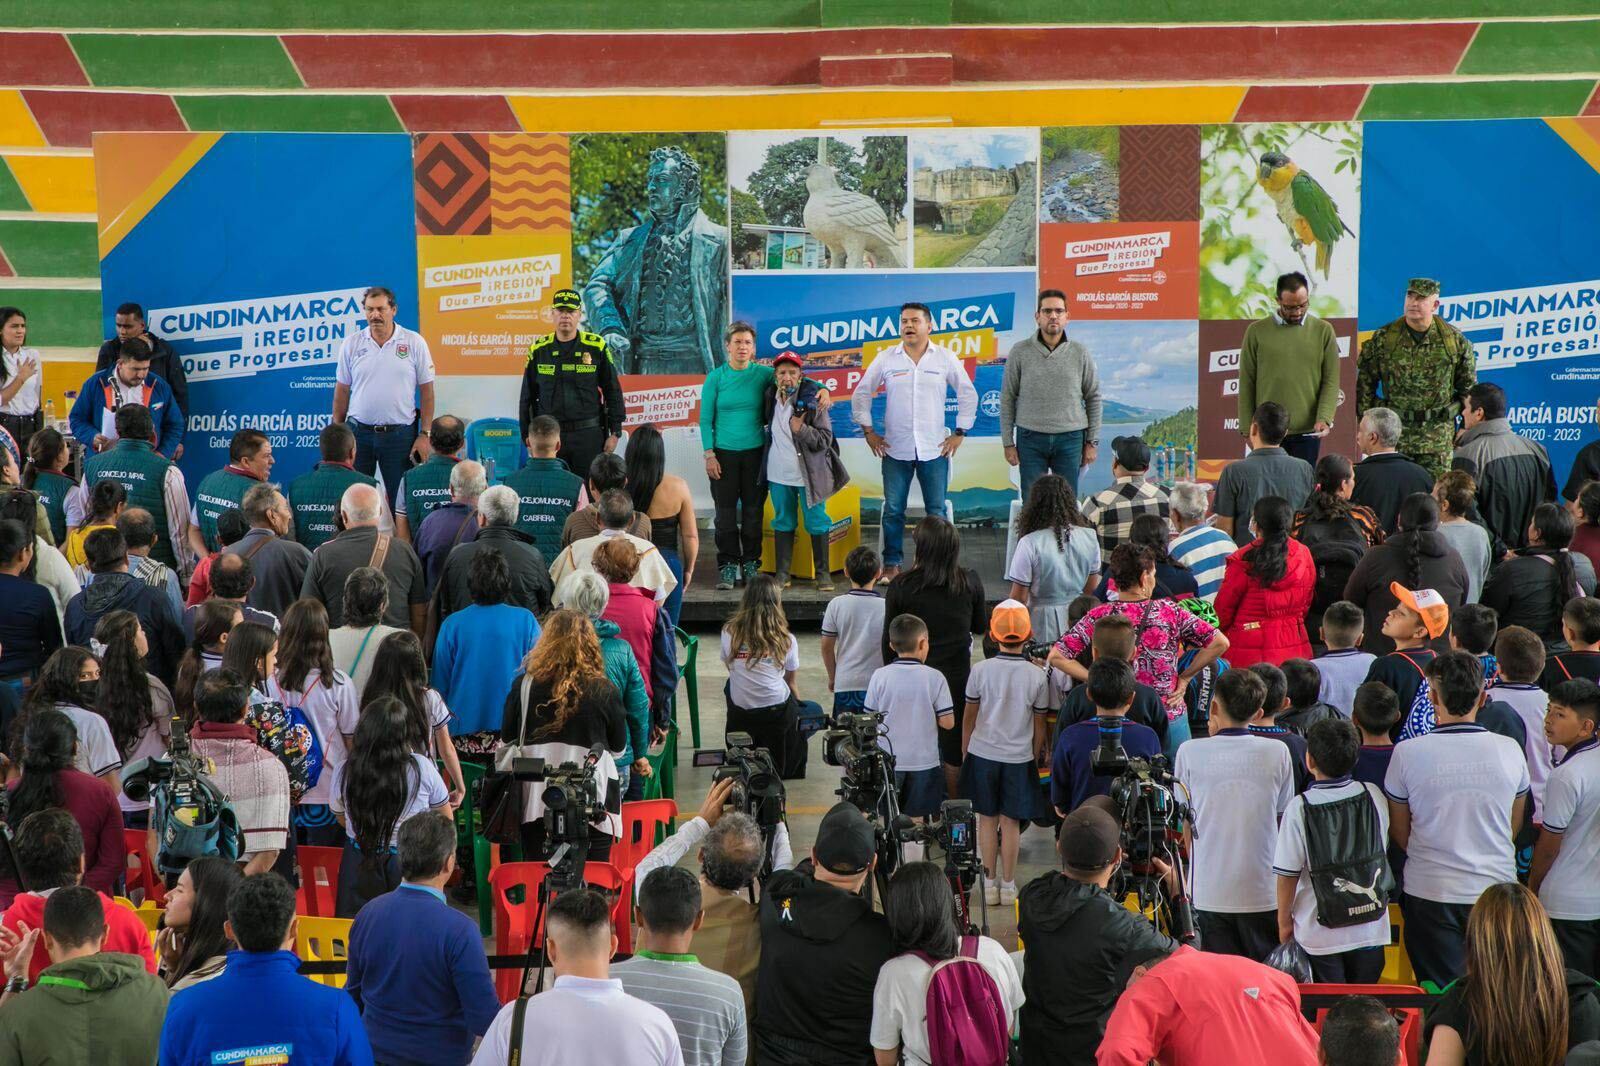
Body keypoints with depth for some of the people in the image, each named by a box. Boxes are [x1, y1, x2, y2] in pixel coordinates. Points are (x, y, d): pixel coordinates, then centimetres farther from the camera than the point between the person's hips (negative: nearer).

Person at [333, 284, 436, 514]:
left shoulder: (414, 343, 0)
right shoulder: (351, 344, 4)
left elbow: (426, 391, 1)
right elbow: (342, 391, 9)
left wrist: (425, 435, -5)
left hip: (400, 433, -1)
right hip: (359, 432, 2)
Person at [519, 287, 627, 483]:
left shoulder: (596, 346, 0)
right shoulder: (539, 349, 5)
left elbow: (613, 391, 4)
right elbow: (527, 396, 11)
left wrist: (614, 433, 0)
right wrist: (528, 436, 8)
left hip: (589, 435, -1)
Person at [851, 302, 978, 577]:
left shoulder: (945, 358, 2)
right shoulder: (886, 359, 2)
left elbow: (968, 395, 8)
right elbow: (861, 394, 11)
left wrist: (960, 433, 4)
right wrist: (868, 431, 6)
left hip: (935, 450, 0)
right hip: (895, 450, 0)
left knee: (936, 511, 3)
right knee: (893, 510, 3)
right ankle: (891, 564, 13)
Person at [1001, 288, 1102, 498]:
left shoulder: (1080, 353, 3)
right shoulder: (1020, 351, 0)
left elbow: (1093, 398, 8)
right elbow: (1007, 399, 3)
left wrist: (1092, 441, 4)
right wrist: (1008, 443, 0)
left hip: (1070, 439, 1)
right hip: (1031, 439, -1)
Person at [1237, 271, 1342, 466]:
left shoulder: (1323, 331, 5)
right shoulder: (1257, 331, 3)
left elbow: (1331, 381, 2)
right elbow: (1247, 384, 4)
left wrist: (1324, 419, -12)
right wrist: (1248, 430, 1)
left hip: (1307, 433, 0)